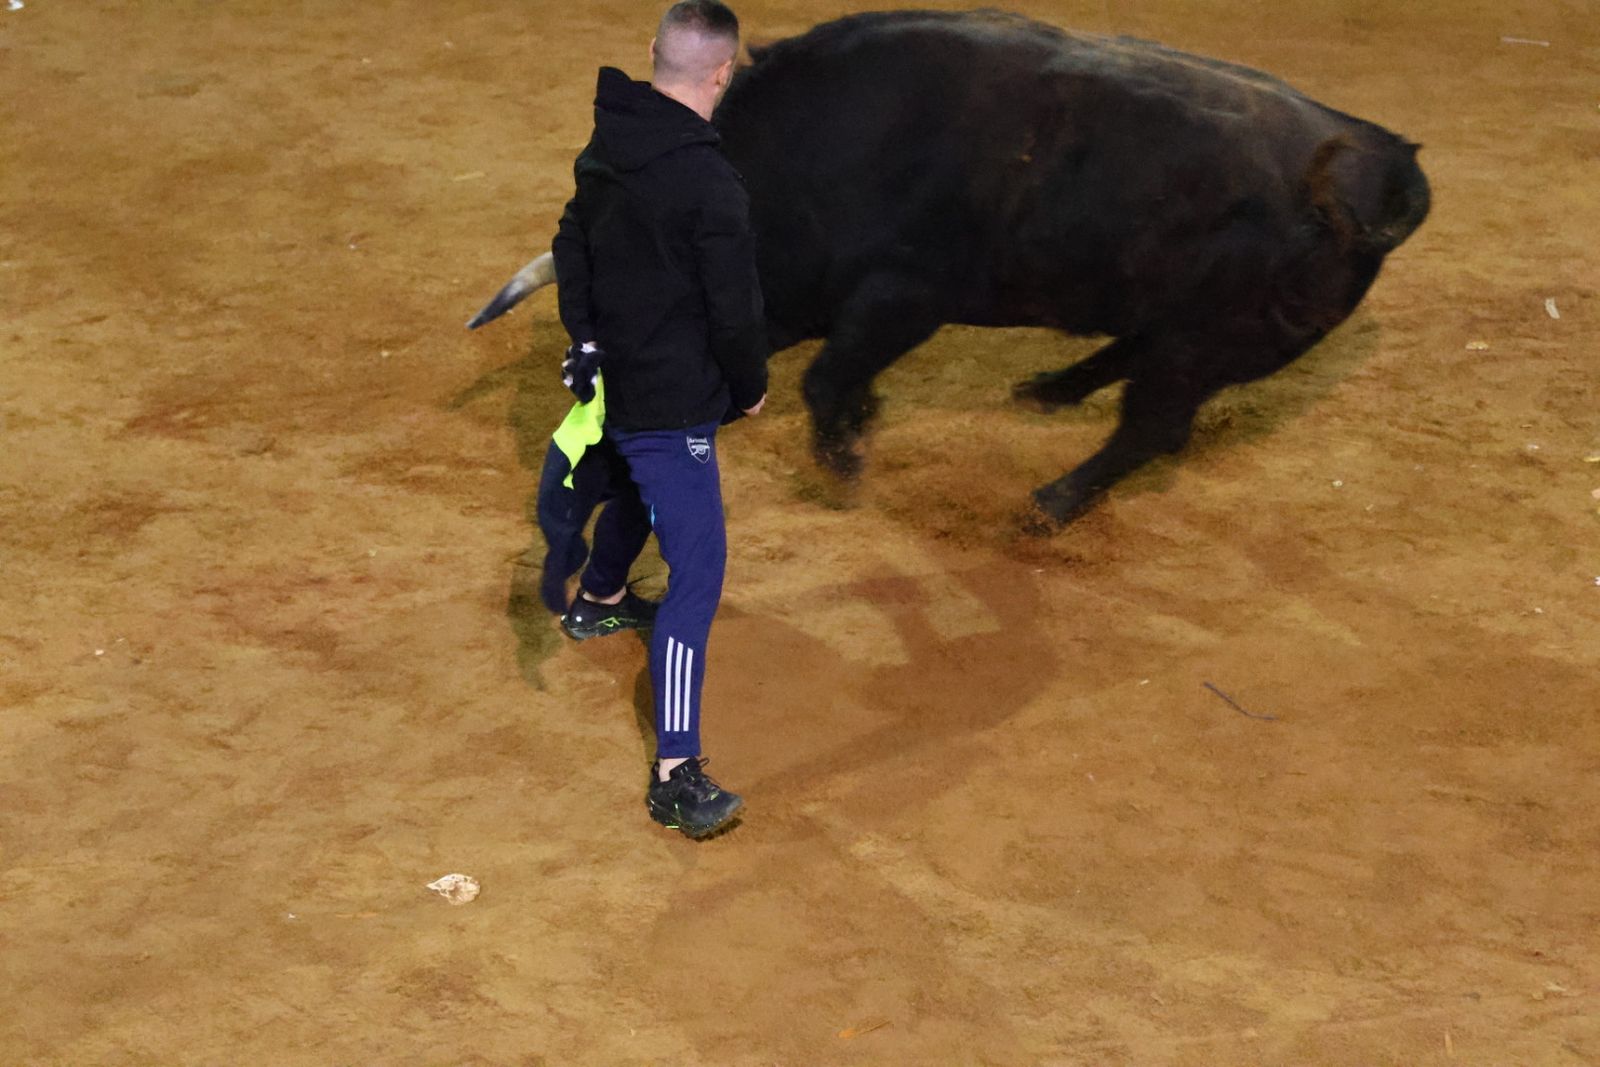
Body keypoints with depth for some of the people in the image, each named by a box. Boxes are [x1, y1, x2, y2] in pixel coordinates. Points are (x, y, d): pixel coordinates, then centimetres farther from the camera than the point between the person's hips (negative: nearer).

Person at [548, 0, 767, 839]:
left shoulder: (602, 150, 0)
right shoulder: (709, 184, -25)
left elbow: (571, 252, 14)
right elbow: (734, 309, -19)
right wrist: (751, 386, 0)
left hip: (612, 381, 9)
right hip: (674, 403, -9)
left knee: (634, 488, 36)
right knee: (696, 568, -9)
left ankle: (598, 601, 64)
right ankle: (676, 776, -15)